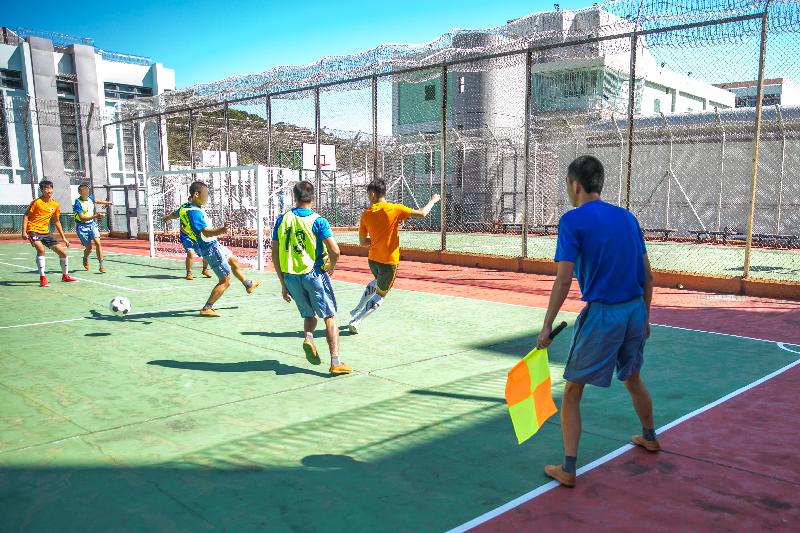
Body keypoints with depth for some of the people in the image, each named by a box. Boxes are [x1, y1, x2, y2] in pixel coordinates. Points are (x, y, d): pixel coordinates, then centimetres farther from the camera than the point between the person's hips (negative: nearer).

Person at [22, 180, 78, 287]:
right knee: (41, 249, -32)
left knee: (63, 253, 4)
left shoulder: (55, 205, 6)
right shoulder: (36, 202, -10)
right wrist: (24, 231, -19)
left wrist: (64, 238, 16)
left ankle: (65, 275, 26)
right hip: (33, 231, -6)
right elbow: (26, 216, -8)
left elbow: (56, 221, 17)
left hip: (45, 232, 6)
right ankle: (42, 278, -25)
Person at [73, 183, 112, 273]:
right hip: (82, 227, -4)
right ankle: (85, 259, 35)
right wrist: (96, 216, -37)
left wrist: (106, 202, 32)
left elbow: (96, 201, 28)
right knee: (88, 247, 0)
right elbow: (82, 218, -27)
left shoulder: (90, 198, 0)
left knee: (98, 243, -14)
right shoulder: (77, 203, -19)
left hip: (92, 224, 4)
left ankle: (101, 265, -13)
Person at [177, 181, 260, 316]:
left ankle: (248, 285, 53)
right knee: (225, 281, -4)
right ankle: (206, 308, 2)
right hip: (210, 248, -11)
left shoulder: (186, 207, 4)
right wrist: (220, 231, -56)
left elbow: (177, 213, 27)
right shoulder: (194, 212, -27)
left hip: (214, 245, 11)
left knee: (234, 261, 31)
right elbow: (206, 232, -37)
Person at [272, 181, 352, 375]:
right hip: (314, 274, -4)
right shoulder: (318, 221, -7)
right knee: (330, 317, 5)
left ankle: (308, 337, -6)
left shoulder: (282, 220, 4)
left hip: (290, 277, 4)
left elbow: (275, 255, 5)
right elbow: (335, 251, -16)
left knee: (310, 314, 23)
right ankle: (335, 362, -1)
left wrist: (283, 284, 12)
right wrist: (331, 267, 7)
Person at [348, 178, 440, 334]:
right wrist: (433, 200, 7)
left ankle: (357, 309, 34)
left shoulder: (365, 214, -2)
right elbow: (422, 214, -10)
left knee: (377, 282, 35)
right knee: (380, 295, 12)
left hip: (373, 259, 5)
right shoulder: (395, 209, -13)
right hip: (389, 261, -5)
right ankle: (356, 321, 5)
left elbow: (362, 242, 5)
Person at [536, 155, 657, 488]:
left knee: (572, 391, 5)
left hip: (602, 314, -7)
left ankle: (568, 469, 8)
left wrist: (547, 326, -13)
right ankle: (649, 438, 50)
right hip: (635, 311, 7)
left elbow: (564, 279, -17)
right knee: (632, 378, 29)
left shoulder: (572, 220, -9)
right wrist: (644, 318, 21)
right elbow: (648, 276, 11)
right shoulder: (627, 217, 9)